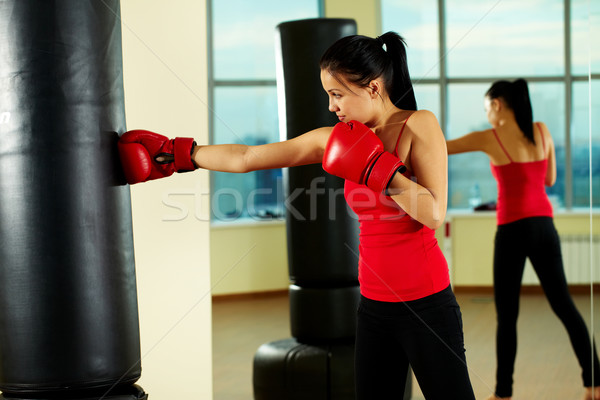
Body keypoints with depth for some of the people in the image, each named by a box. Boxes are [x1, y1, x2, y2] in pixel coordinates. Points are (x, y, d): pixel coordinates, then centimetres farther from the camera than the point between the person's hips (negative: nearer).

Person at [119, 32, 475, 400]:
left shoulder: (420, 125, -10)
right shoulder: (338, 138, 5)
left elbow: (434, 214, -18)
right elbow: (246, 158, 7)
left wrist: (375, 167, -21)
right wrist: (174, 154, 8)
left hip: (424, 303, -6)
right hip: (374, 304, 6)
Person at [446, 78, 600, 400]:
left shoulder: (488, 138, -6)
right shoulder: (542, 131, 6)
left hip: (513, 229, -4)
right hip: (544, 227, 4)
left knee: (507, 315, 4)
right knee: (564, 305, 11)